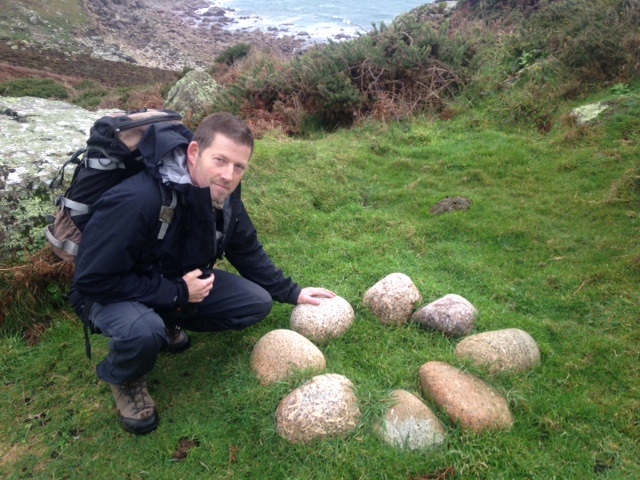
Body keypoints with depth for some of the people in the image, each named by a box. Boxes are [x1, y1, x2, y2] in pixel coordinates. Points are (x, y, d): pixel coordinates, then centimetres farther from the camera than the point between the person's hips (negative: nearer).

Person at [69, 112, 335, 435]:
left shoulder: (223, 194, -14)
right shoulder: (137, 200, -36)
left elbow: (247, 251, 3)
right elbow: (92, 279, -29)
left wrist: (291, 292, 4)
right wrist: (177, 293, -28)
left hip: (180, 281, 7)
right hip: (113, 293, -6)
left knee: (257, 303, -6)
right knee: (143, 333, -39)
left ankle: (167, 325, 12)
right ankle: (124, 380, -2)